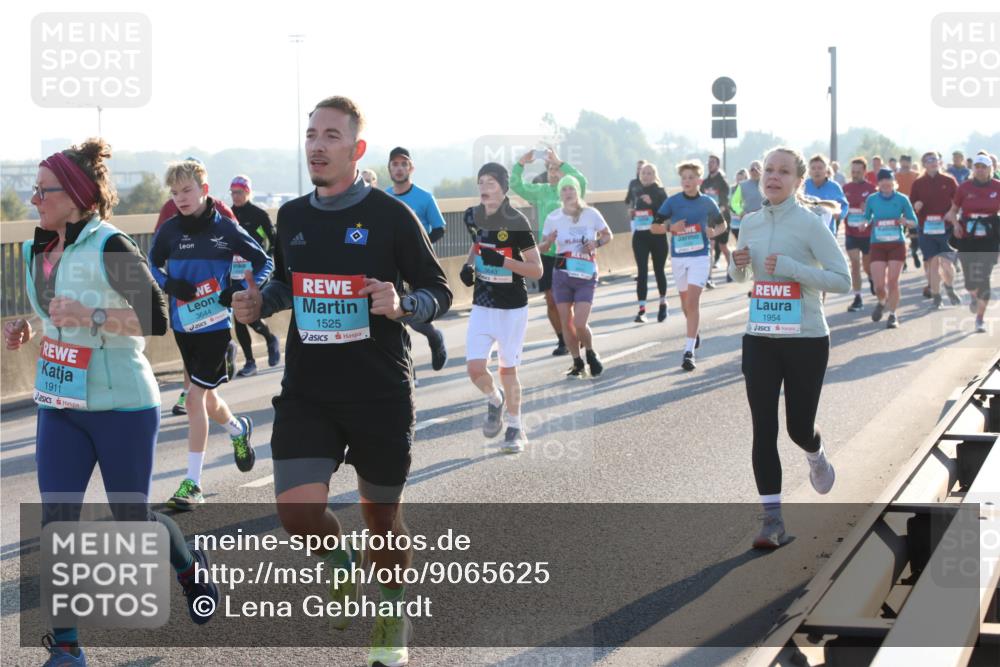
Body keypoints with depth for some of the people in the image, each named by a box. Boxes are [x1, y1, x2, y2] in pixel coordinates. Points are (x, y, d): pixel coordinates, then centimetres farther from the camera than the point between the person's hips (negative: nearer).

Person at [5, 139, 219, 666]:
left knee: (133, 521, 8)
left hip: (122, 406, -5)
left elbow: (157, 320, -18)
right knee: (57, 522, -5)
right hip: (58, 405, 6)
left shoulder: (109, 247, -16)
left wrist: (93, 317, -28)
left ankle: (191, 567, 41)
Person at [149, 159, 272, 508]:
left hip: (216, 325, -4)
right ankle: (238, 430, 50)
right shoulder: (170, 230, -1)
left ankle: (193, 483, -4)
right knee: (206, 397, 17)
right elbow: (152, 266, 11)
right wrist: (169, 284, -10)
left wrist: (242, 290, -16)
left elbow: (264, 263, 1)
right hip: (183, 325, 4)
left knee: (196, 397, -10)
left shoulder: (226, 228, -8)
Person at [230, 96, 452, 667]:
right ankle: (342, 562, 21)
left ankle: (394, 615, 36)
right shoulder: (292, 217, 6)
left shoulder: (391, 215, -9)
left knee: (383, 515, 10)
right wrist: (260, 303, 1)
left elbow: (440, 292, -4)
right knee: (296, 509, -14)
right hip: (307, 392, 3)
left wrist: (402, 305, -25)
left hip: (381, 393, -3)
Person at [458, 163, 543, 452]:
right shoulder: (474, 216, 1)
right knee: (475, 368, -6)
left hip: (512, 308, -4)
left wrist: (503, 261, -29)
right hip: (482, 306, 4)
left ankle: (515, 428, 24)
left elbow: (537, 270, -15)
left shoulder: (516, 222, -15)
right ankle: (495, 400, 27)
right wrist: (469, 265, 4)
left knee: (508, 369, 6)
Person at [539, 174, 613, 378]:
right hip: (562, 276, 2)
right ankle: (577, 363, 22)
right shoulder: (553, 218, -2)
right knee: (566, 323, 4)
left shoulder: (591, 214, -5)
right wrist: (548, 242, -17)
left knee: (580, 324, -11)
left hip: (586, 277, -2)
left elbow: (608, 235, 9)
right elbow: (542, 248, 6)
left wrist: (596, 243, -12)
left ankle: (591, 354, 18)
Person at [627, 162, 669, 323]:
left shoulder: (660, 192, -3)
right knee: (642, 271, -6)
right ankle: (641, 309, -9)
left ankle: (663, 303, 31)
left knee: (659, 270, 10)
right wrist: (630, 213, -2)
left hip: (657, 235, -2)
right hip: (640, 236, 2)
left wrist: (652, 203, -24)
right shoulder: (635, 192, 9)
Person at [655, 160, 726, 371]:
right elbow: (654, 227, 1)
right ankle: (694, 332, 45)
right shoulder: (672, 201, -3)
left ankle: (689, 351, -18)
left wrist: (714, 232, -8)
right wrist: (671, 228, -18)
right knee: (685, 302, 16)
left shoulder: (707, 202, -1)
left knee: (693, 301, -15)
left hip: (700, 256, -2)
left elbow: (722, 223, 14)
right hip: (678, 257, 2)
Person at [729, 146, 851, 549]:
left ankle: (816, 458, 42)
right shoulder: (751, 223, 6)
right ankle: (772, 520, 2)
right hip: (760, 339, 4)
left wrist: (789, 267, -22)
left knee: (799, 427, 4)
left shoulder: (809, 224, -10)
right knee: (763, 430, -2)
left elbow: (842, 280, -14)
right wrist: (738, 264, -4)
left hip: (806, 339, -4)